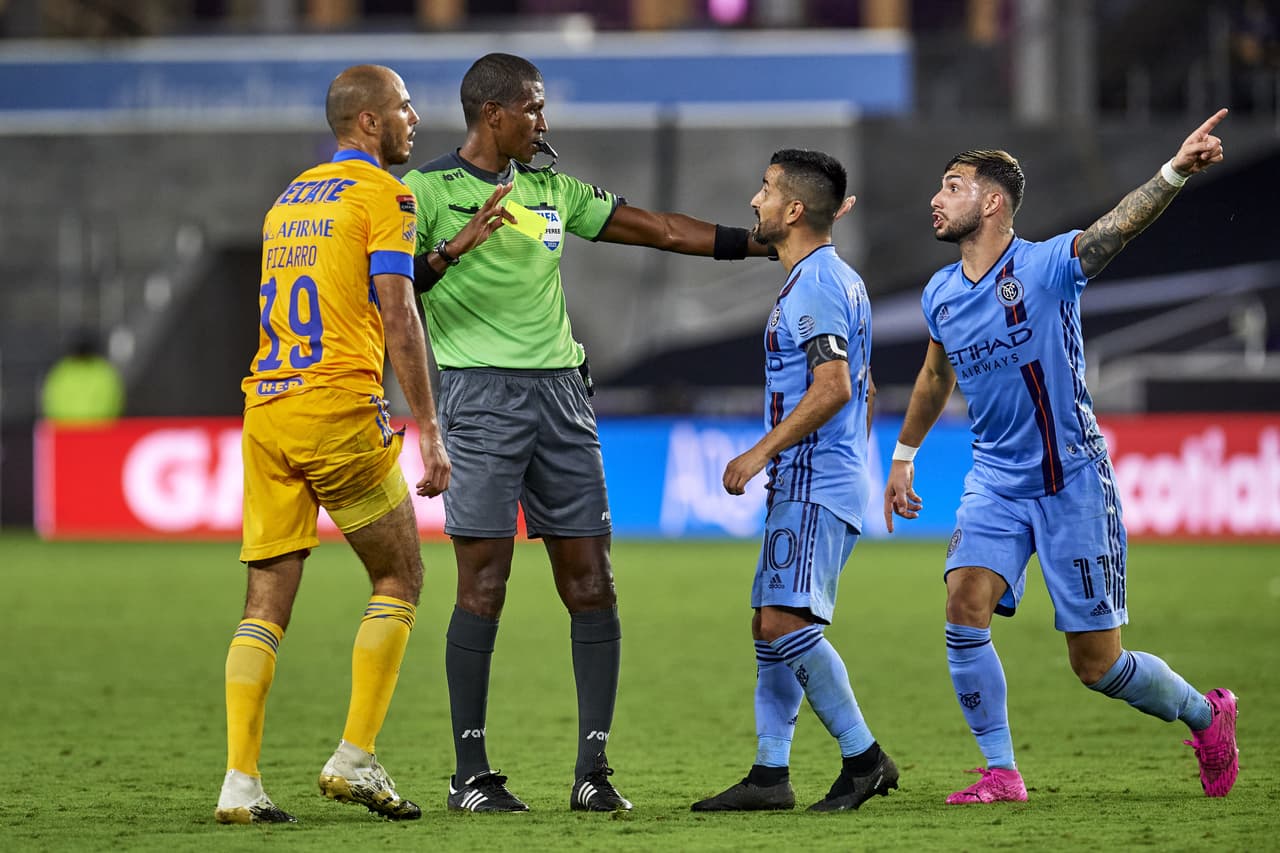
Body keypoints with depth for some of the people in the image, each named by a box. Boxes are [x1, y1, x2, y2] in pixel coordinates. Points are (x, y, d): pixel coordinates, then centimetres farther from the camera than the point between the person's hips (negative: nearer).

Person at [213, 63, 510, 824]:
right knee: (399, 578, 8)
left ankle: (241, 782, -4)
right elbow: (398, 317, -10)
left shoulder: (288, 199, 21)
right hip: (341, 409, -7)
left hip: (266, 409, 7)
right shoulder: (382, 194, -3)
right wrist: (430, 431, -9)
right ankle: (355, 758, 1)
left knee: (267, 599, 4)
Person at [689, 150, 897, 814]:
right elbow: (862, 388, 25)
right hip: (805, 485, 11)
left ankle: (863, 758, -12)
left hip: (814, 485, -11)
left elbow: (834, 387, -23)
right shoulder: (836, 280, 19)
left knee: (786, 620, -17)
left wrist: (761, 452, -21)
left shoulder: (815, 285, -14)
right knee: (771, 624, 10)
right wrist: (853, 465, 30)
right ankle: (770, 773, 11)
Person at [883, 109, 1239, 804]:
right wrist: (904, 455, 32)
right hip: (996, 479, 5)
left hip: (1071, 479, -5)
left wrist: (1176, 171, -50)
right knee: (965, 608, -18)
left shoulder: (1047, 267, -15)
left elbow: (1123, 223, -32)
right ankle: (1000, 773, -7)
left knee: (1096, 664, -1)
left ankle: (1204, 714, 28)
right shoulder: (940, 295, 4)